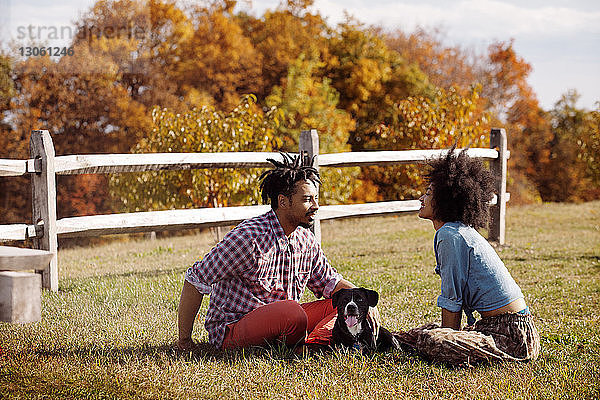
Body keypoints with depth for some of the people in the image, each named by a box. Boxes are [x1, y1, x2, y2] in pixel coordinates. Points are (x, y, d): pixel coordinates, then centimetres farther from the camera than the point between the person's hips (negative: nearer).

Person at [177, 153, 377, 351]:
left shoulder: (306, 241, 4)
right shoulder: (249, 238, -20)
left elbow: (330, 282, 15)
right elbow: (195, 279, -16)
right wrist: (184, 340, -14)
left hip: (280, 324, 8)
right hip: (232, 329, -8)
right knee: (293, 312, -35)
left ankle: (314, 343, -26)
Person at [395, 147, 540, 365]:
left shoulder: (450, 236, -14)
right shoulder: (460, 231, 16)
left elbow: (452, 300, -12)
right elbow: (456, 293, 19)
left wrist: (448, 340, -3)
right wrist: (447, 336, 17)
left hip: (511, 333, -10)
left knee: (429, 342, -25)